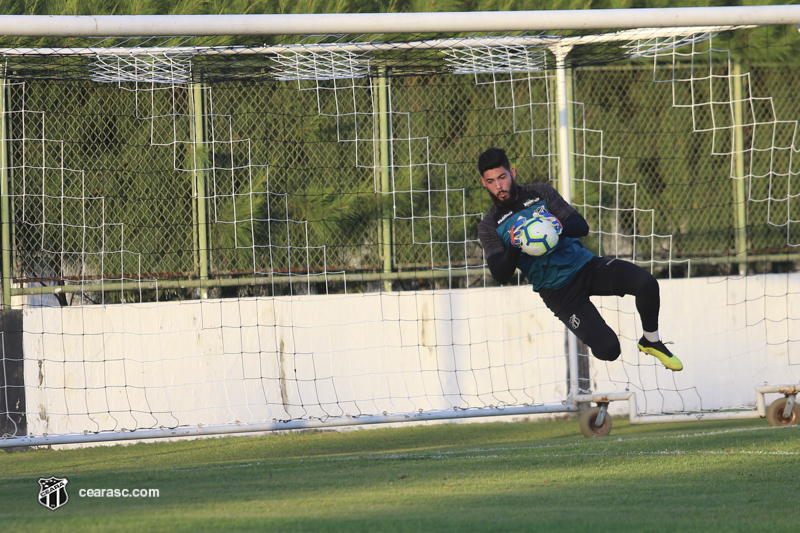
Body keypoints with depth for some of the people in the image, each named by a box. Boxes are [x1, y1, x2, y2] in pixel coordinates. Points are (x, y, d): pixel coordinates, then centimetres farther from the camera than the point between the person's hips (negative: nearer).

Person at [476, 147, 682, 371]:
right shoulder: (489, 227, 1)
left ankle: (651, 341, 1)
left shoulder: (541, 193, 6)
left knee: (646, 283, -24)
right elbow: (501, 275, -10)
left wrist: (560, 227, -24)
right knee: (607, 349, -22)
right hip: (557, 291, -2)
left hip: (585, 265, 2)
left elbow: (582, 227, -2)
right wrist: (514, 245, -28)